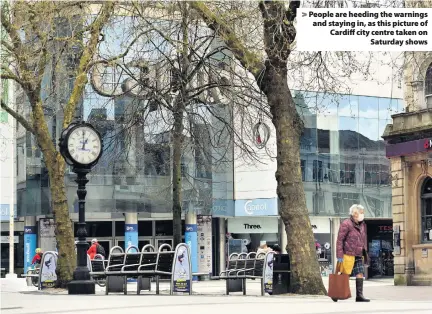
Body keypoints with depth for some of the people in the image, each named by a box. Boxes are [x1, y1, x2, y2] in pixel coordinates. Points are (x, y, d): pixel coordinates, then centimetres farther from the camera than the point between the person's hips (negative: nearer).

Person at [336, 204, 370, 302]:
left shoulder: (362, 225, 13)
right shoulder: (346, 224, -10)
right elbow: (340, 240, -12)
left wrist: (364, 253, 18)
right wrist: (339, 255, -17)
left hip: (358, 255, 7)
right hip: (348, 254, -7)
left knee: (360, 274, -5)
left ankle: (359, 295, -6)